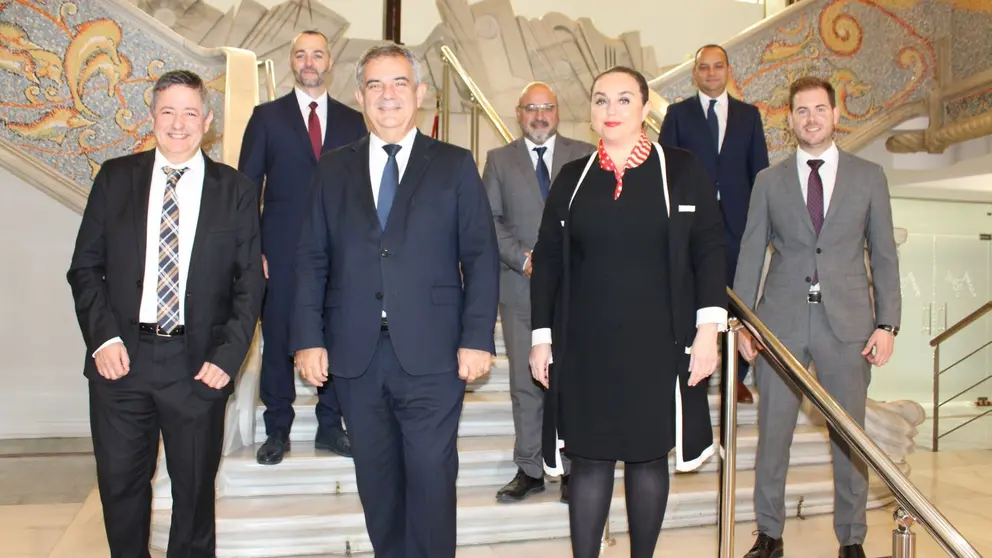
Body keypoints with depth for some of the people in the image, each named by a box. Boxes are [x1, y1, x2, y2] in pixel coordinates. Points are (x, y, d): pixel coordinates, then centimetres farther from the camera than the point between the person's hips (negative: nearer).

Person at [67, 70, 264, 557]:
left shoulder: (236, 190, 1)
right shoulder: (114, 178, 5)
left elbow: (250, 283, 0)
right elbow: (85, 267, 5)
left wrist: (228, 356, -9)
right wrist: (103, 338, -7)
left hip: (198, 363, -1)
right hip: (121, 357, 2)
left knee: (194, 486, 12)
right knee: (120, 484, 13)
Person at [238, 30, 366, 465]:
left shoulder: (352, 121, 10)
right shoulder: (267, 116, 6)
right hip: (282, 251, -1)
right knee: (278, 340, 5)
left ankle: (330, 427, 19)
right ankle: (277, 429, 19)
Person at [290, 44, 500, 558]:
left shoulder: (455, 166, 5)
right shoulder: (333, 169, 11)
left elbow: (481, 257, 0)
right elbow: (312, 258, 8)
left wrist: (477, 339, -8)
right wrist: (309, 338, -1)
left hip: (431, 354, -2)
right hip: (355, 354, 3)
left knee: (431, 476, 2)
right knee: (376, 477, 13)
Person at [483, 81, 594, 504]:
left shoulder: (585, 156, 8)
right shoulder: (500, 160, 10)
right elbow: (489, 219, 3)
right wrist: (523, 258, -11)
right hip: (521, 288, 1)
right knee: (525, 382, 5)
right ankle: (529, 471, 16)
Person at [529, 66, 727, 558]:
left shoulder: (682, 170, 1)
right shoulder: (572, 177, 7)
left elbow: (709, 252, -1)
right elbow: (548, 260, 7)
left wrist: (708, 330, -8)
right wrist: (542, 337, 3)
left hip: (658, 344, -1)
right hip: (585, 347, 1)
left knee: (649, 455, 10)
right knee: (589, 457, 5)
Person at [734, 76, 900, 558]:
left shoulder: (868, 176, 7)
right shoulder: (769, 180, 7)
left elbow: (884, 255, 6)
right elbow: (751, 254, 5)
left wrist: (887, 323, -1)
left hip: (847, 322, 0)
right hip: (781, 320, 0)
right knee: (773, 432, 5)